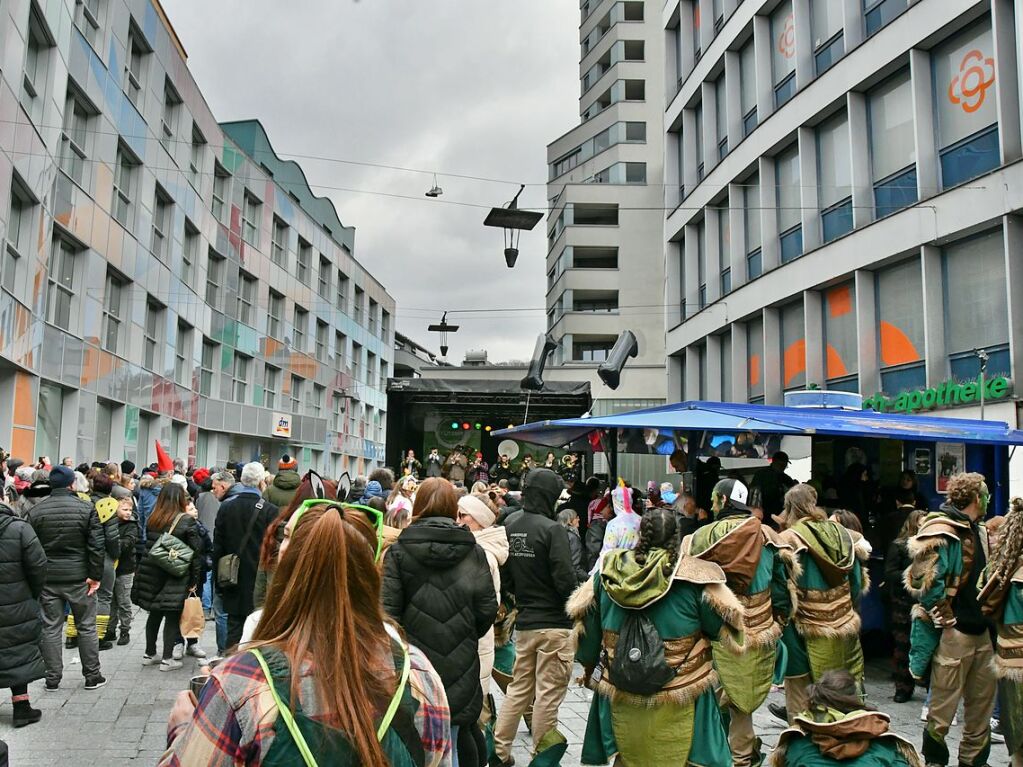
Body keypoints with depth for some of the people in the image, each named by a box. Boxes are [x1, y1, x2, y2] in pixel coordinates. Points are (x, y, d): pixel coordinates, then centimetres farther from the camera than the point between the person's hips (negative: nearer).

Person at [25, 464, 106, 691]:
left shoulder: (35, 511, -2)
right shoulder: (87, 509, -8)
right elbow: (97, 545, -11)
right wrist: (95, 576, -5)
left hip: (47, 577, 2)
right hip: (79, 577, -2)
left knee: (50, 628, 10)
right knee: (86, 627, 8)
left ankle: (52, 678, 14)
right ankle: (92, 676, 15)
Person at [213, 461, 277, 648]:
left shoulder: (226, 506, 0)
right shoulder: (269, 510, -12)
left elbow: (218, 547, 4)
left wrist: (218, 581, 13)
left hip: (234, 581, 3)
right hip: (259, 582, -3)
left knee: (234, 627, 11)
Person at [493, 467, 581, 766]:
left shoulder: (509, 525, 1)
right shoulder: (552, 529, -18)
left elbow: (503, 575, 5)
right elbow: (565, 579, -18)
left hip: (524, 621, 6)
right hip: (554, 623, -6)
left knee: (519, 688, 18)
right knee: (549, 693, 5)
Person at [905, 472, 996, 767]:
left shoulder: (979, 532, 13)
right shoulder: (941, 532, -15)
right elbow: (926, 583, -21)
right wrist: (946, 620, -15)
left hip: (981, 633, 8)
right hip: (953, 633, -8)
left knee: (982, 705, 17)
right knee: (942, 710, 4)